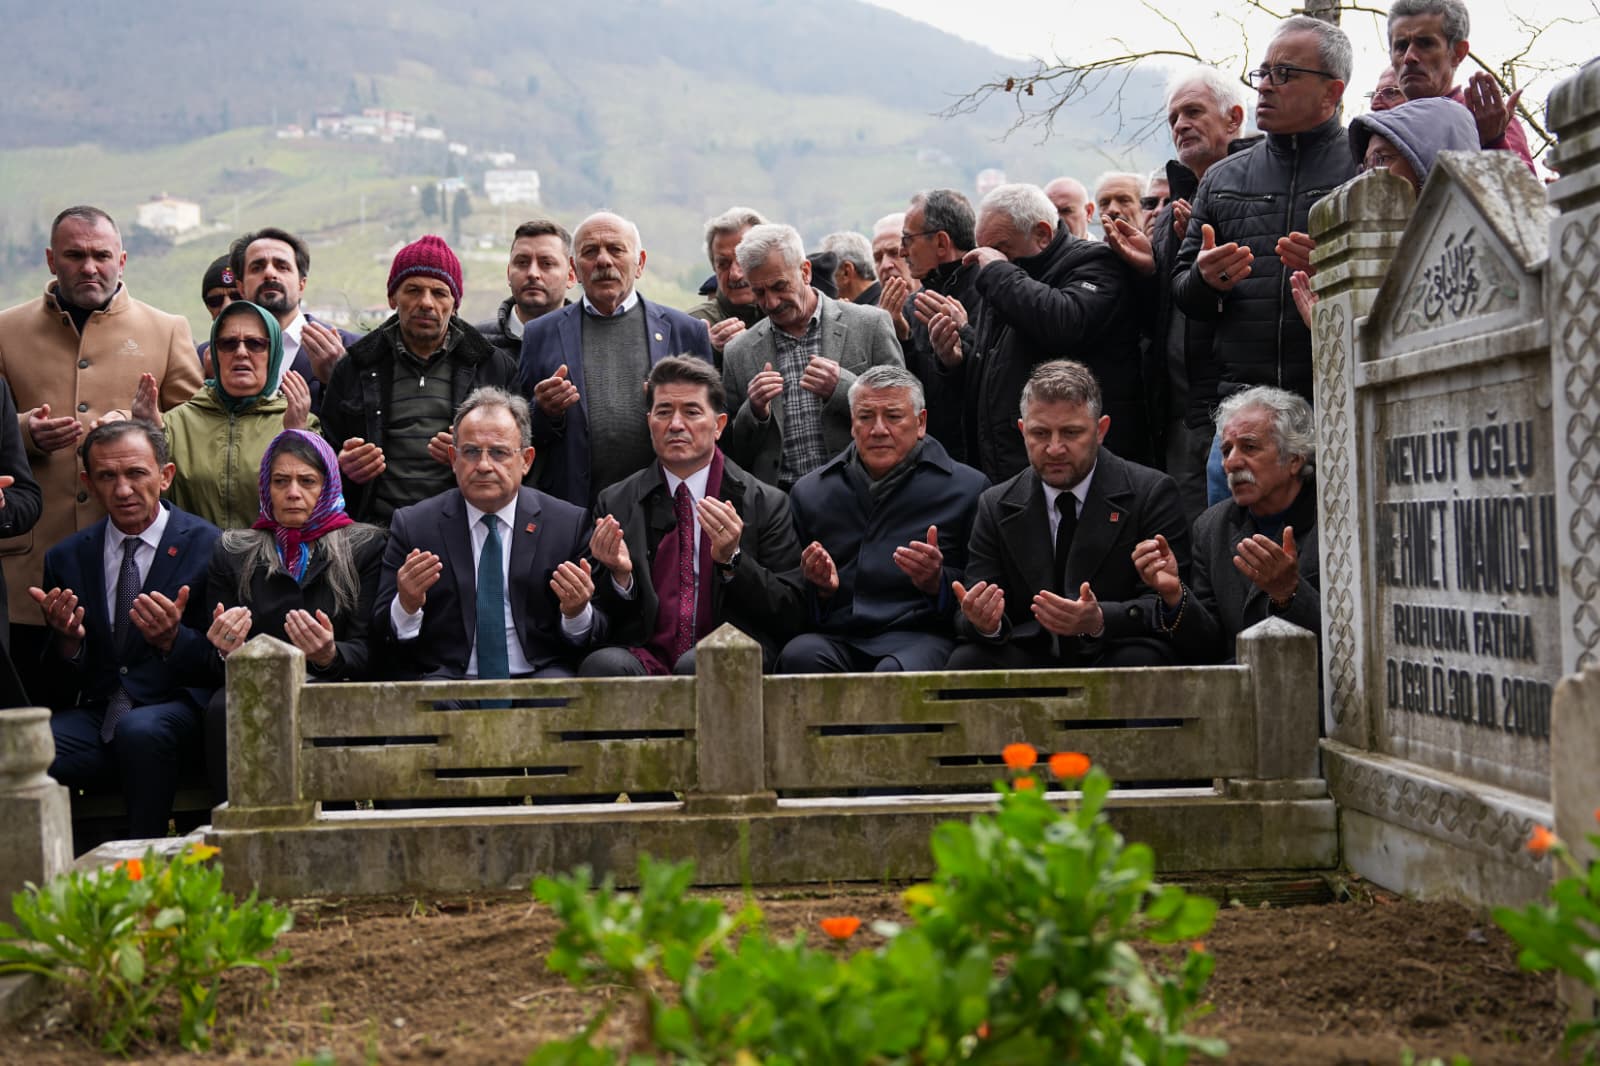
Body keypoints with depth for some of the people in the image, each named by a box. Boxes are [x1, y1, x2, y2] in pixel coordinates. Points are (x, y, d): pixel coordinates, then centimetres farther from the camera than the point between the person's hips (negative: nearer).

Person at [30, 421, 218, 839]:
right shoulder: (67, 558, 12)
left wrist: (173, 640, -22)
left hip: (177, 709, -3)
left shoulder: (208, 547, -1)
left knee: (140, 730, -37)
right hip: (93, 716, 3)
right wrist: (67, 640, -10)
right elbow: (62, 677, 13)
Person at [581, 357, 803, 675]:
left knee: (697, 665, -35)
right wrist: (619, 575, -9)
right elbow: (600, 621, 12)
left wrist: (732, 560, -12)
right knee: (602, 664, -33)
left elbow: (791, 617, 1)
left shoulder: (767, 504, 8)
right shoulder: (614, 504, 12)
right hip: (645, 657, 1)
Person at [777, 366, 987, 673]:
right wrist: (820, 588, -2)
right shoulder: (810, 492, 17)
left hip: (919, 637, -3)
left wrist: (937, 583, -13)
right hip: (835, 636, 3)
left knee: (898, 671, -37)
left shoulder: (967, 489, 8)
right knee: (799, 656, -32)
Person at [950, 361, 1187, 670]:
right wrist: (983, 622, -23)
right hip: (1031, 658, 1)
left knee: (1137, 661, -35)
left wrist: (1100, 620, -29)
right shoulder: (996, 506, 8)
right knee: (965, 661, -27)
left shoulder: (1152, 494, -2)